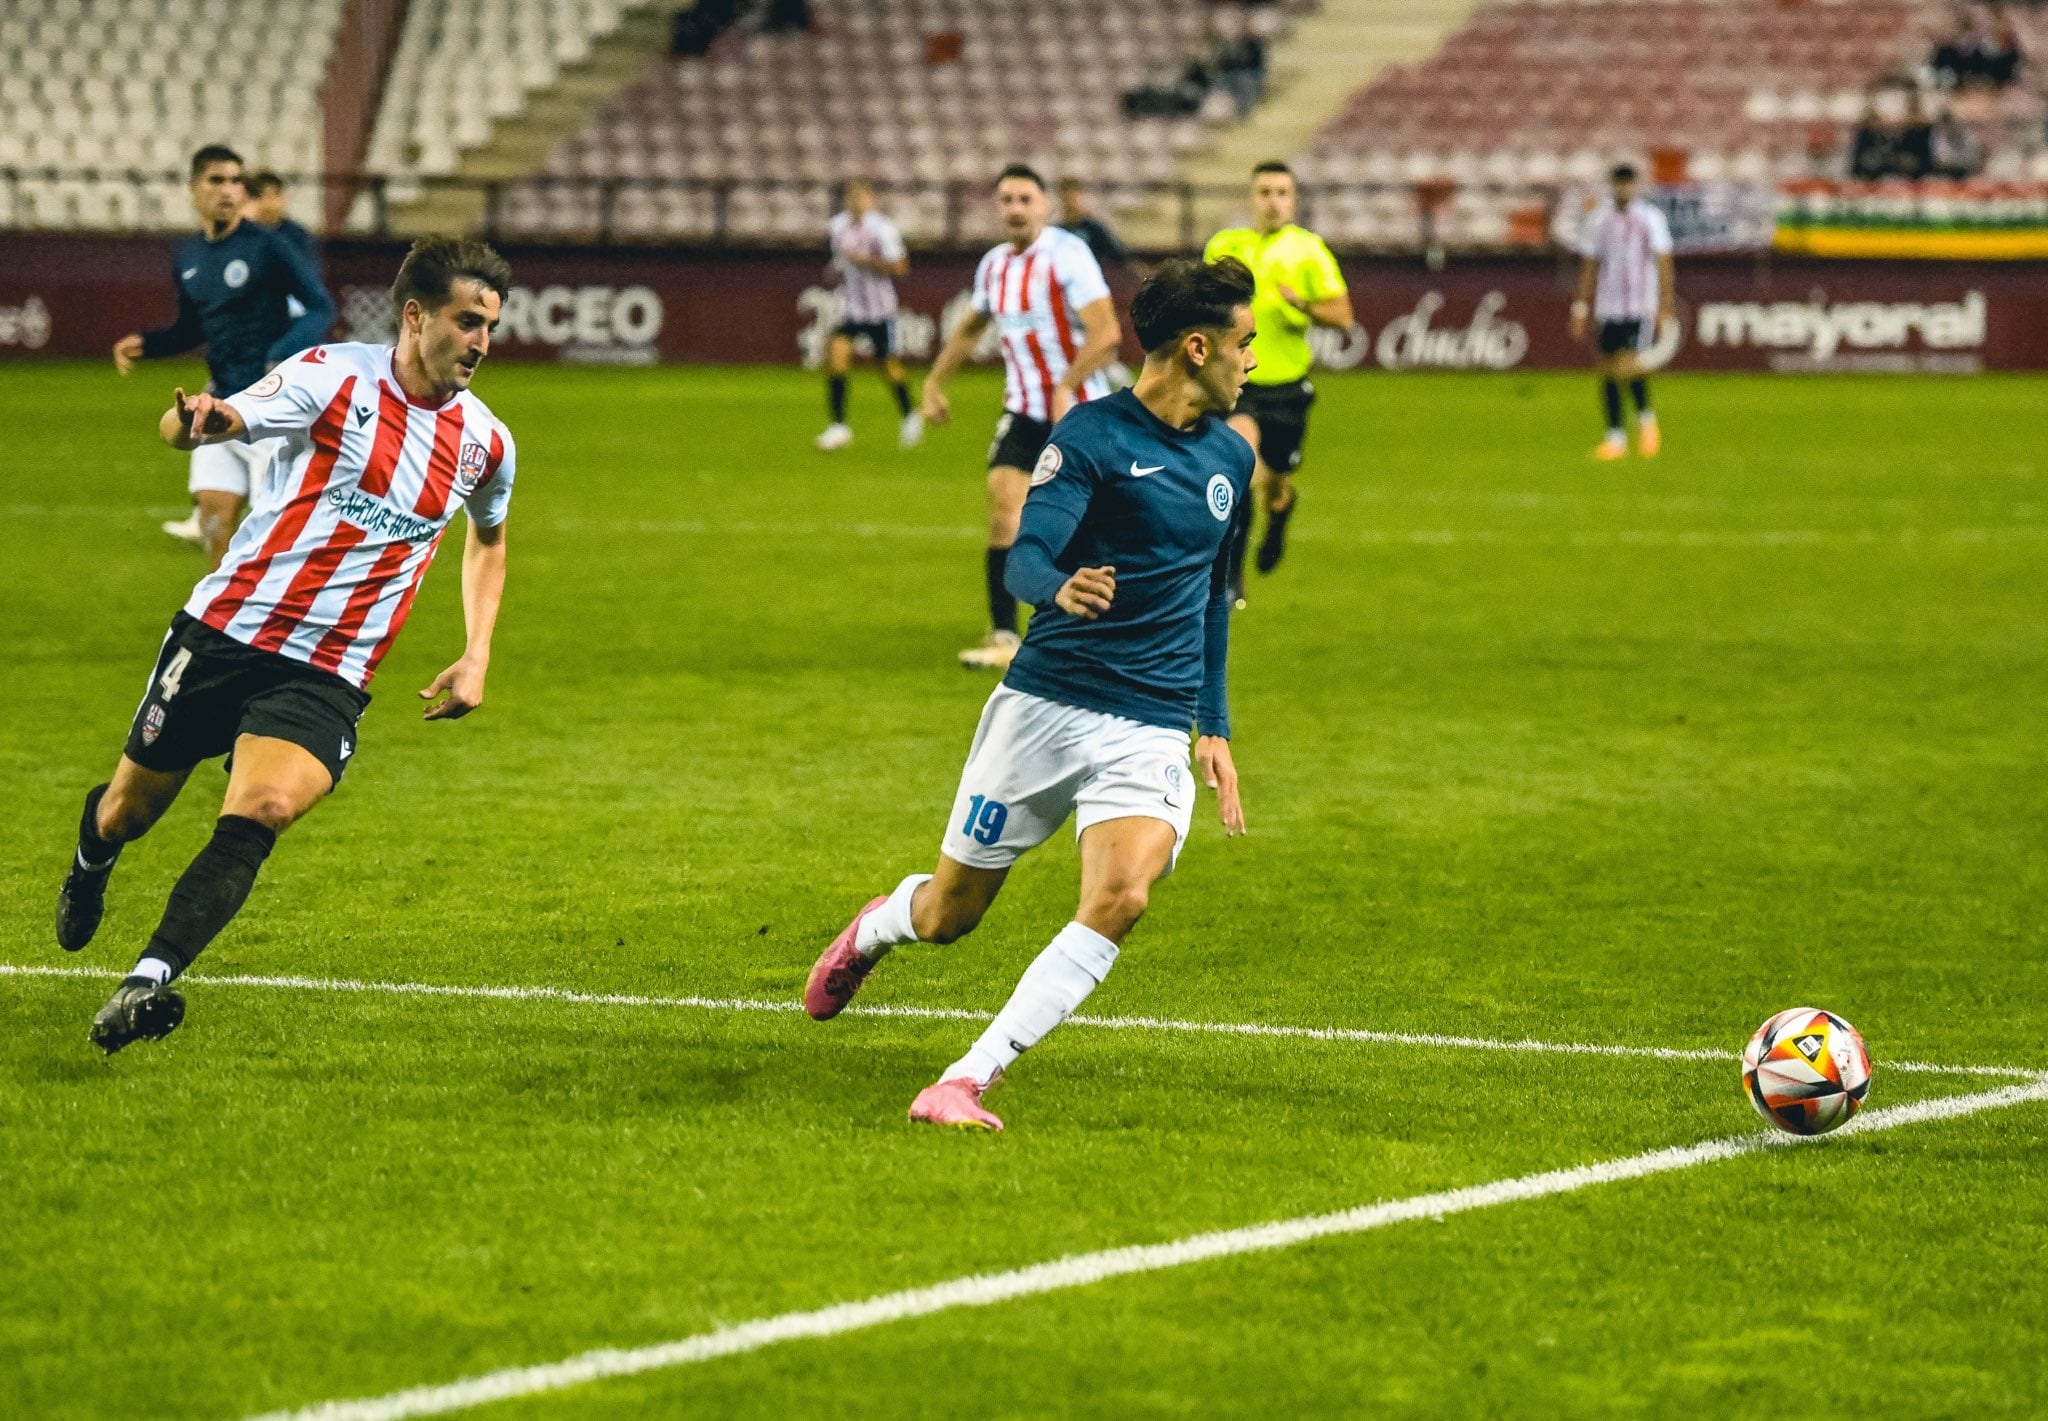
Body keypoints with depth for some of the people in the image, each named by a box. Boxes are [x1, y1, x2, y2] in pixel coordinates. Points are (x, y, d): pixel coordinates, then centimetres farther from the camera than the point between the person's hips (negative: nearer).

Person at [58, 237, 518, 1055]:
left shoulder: (485, 443, 5)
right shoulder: (333, 376, -8)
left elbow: (488, 539, 27)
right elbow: (214, 422, -18)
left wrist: (477, 658, 16)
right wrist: (196, 424, -44)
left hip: (326, 679, 1)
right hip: (225, 632, -1)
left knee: (261, 812, -26)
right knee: (130, 811, 13)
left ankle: (147, 984, -30)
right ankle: (91, 861, 50)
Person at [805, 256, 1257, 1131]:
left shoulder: (1231, 458, 11)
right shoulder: (1092, 435, -9)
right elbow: (1025, 559, -19)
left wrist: (1215, 730, 22)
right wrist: (1061, 588, -42)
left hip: (1152, 733, 3)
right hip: (1043, 706, -3)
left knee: (1120, 897, -25)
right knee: (949, 913, 9)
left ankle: (968, 1081, -21)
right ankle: (876, 928, 48)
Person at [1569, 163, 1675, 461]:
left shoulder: (1650, 218, -3)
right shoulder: (1598, 219, 8)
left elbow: (1663, 264, -3)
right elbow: (1590, 266, 14)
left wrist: (1666, 306, -9)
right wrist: (1581, 308, 11)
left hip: (1641, 307, -4)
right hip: (1607, 309, 4)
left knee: (1628, 366, -18)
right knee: (1607, 372, 2)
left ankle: (1646, 418, 6)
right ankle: (1615, 438, 11)